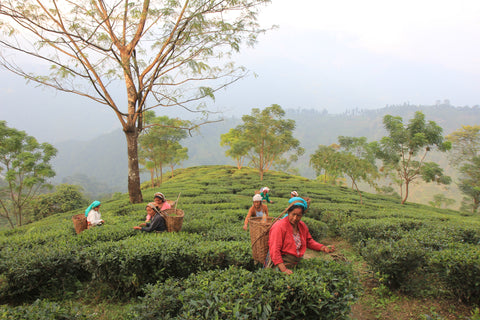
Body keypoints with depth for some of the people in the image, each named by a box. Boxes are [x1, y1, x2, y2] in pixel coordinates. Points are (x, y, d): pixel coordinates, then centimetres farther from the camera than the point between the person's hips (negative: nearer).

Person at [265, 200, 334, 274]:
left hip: (296, 264, 7)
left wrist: (323, 248, 7)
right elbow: (274, 250, -19)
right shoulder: (279, 226, -14)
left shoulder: (302, 226, 10)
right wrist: (283, 269, -26)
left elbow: (309, 241, 24)